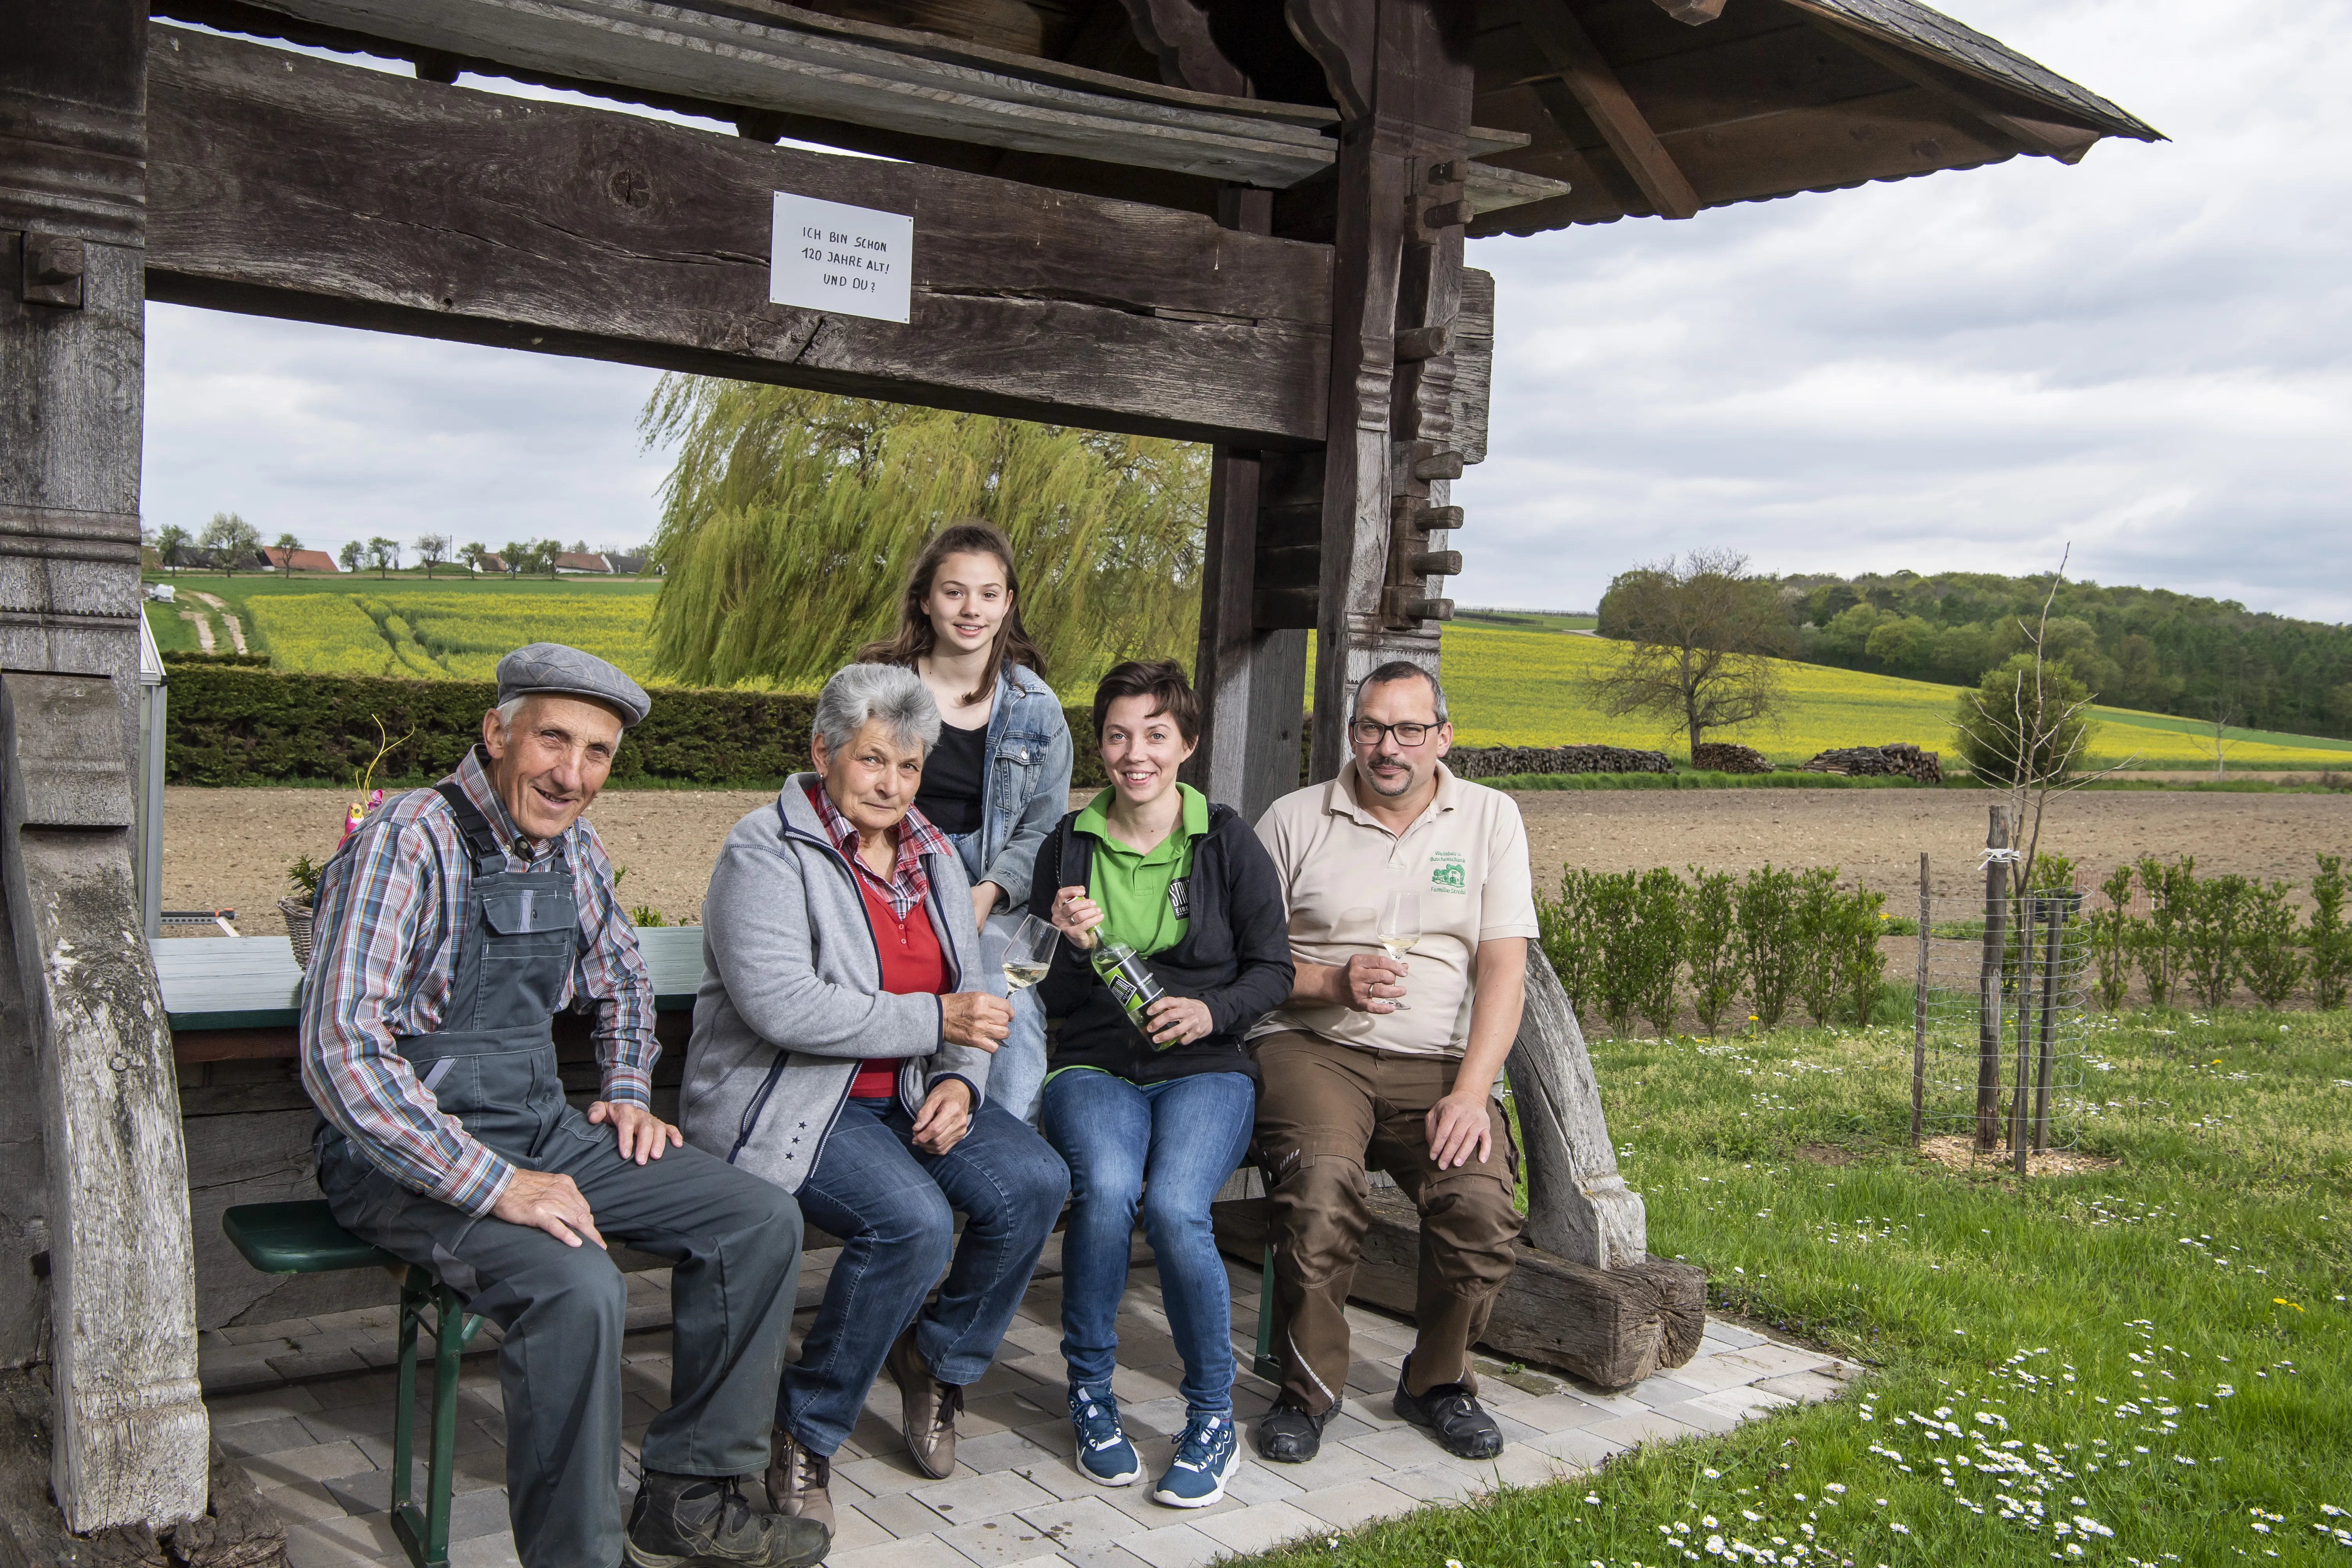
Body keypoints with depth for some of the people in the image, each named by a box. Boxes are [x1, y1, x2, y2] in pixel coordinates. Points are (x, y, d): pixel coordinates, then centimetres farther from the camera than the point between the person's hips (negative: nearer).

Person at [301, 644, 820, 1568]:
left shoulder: (575, 852, 7)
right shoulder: (409, 843, -18)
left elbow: (621, 982, 27)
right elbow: (341, 1053, -26)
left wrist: (628, 1092, 10)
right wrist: (491, 1186, -29)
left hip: (540, 1132, 8)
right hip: (408, 1160, -8)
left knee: (762, 1221, -4)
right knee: (576, 1285, -33)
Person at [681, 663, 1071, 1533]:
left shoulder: (931, 853, 13)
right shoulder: (767, 851, -11)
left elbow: (970, 992, 16)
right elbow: (781, 1006, -24)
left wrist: (960, 1079, -6)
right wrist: (936, 1019, -21)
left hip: (906, 1092, 7)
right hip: (789, 1096, -7)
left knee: (1035, 1182, -16)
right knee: (914, 1219, -30)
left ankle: (937, 1357, 10)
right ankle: (806, 1432, -7)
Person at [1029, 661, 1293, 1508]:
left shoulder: (1229, 842, 4)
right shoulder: (1068, 845, 8)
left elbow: (1273, 970, 5)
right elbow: (1051, 999, 11)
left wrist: (1213, 1012, -15)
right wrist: (1068, 945, -11)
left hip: (1205, 1067, -1)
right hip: (1093, 1065, 1)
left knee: (1174, 1206, -30)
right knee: (1106, 1191, -32)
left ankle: (1213, 1421, -10)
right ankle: (1090, 1396, -8)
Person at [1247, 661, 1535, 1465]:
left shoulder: (1491, 818, 9)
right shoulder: (1294, 820, 7)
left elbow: (1504, 968, 1)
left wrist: (1470, 1092, -12)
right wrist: (1333, 982, -13)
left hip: (1439, 1063, 1)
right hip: (1313, 1047, -1)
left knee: (1481, 1202, -26)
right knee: (1320, 1188, -31)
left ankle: (1438, 1381, 4)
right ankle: (1308, 1387, -6)